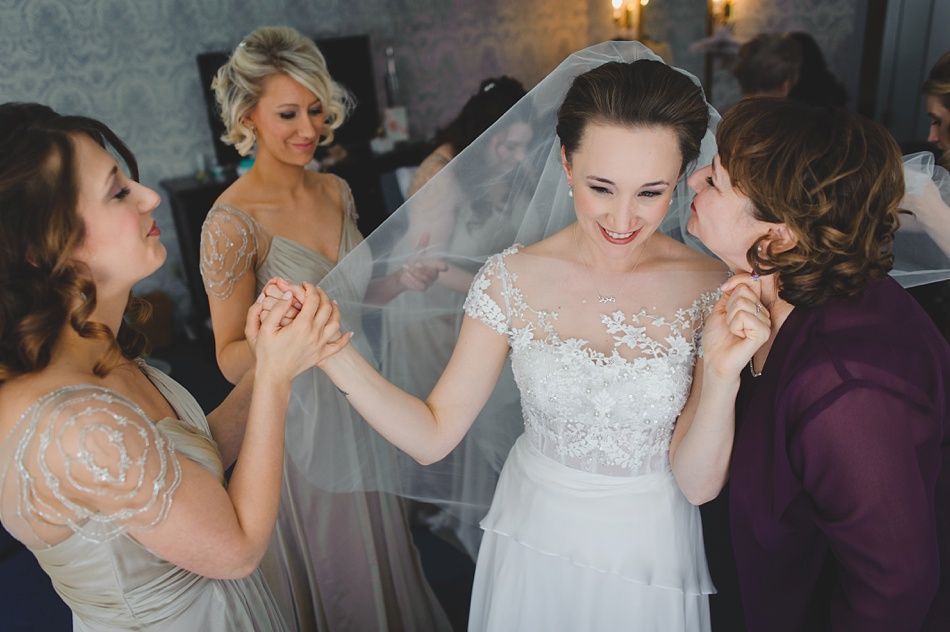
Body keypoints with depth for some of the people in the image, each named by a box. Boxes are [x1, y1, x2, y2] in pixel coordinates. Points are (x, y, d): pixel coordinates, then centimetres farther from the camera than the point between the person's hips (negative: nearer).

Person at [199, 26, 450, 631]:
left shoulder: (335, 190, -1)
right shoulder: (232, 222, -21)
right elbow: (231, 359, -15)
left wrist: (407, 278, -8)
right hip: (297, 416, -6)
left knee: (378, 558, 26)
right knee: (324, 571, 17)